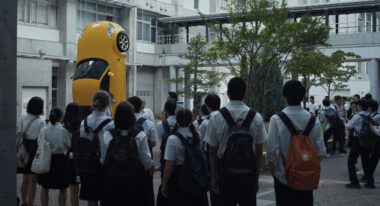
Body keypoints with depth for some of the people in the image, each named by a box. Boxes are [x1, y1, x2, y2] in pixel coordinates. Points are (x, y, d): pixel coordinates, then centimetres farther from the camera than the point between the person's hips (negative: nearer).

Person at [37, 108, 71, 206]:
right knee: (63, 189, 12)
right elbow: (69, 146, -9)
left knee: (44, 188, 16)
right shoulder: (64, 130, -14)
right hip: (60, 159, -2)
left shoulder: (43, 130, -7)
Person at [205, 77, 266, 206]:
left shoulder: (216, 117, -8)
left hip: (226, 172, -1)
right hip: (249, 172, 1)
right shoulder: (256, 118, -4)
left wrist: (214, 177, 10)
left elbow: (212, 151, -2)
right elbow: (259, 152, 1)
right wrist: (256, 176, 13)